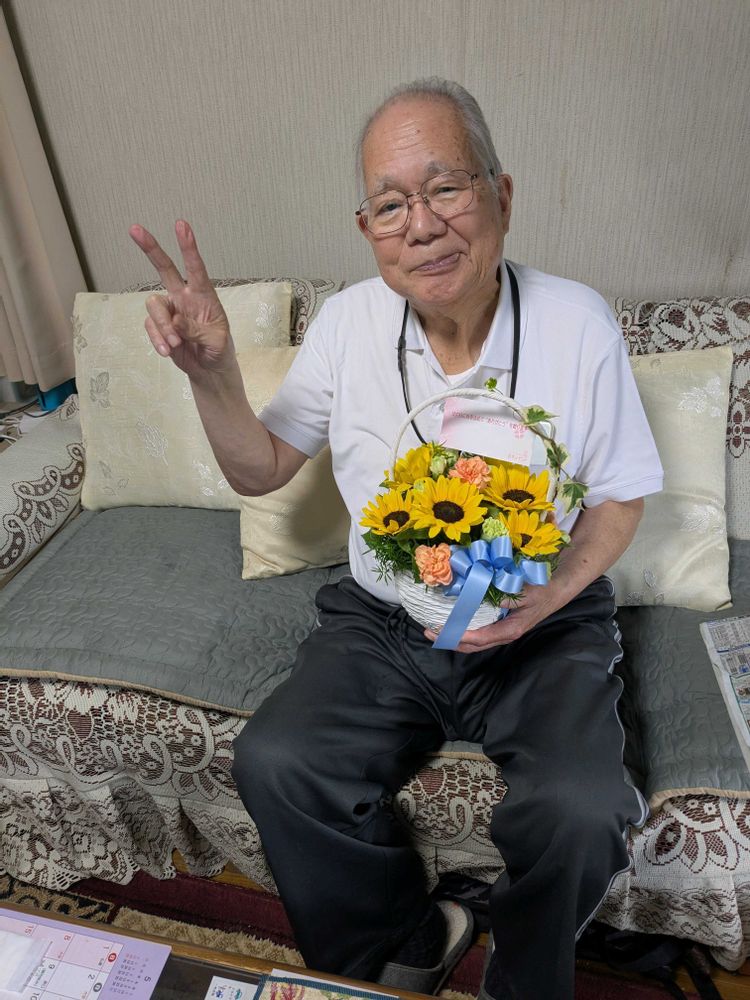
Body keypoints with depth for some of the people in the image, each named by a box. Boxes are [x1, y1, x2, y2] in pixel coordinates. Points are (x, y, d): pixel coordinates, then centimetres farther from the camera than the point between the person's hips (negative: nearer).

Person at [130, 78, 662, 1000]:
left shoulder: (576, 323, -10)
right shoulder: (348, 321, -4)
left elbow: (620, 496, 0)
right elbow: (262, 471, 3)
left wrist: (548, 596, -18)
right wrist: (211, 373, -16)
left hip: (544, 626, -1)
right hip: (381, 622, 2)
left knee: (581, 809, -24)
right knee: (271, 764, -17)